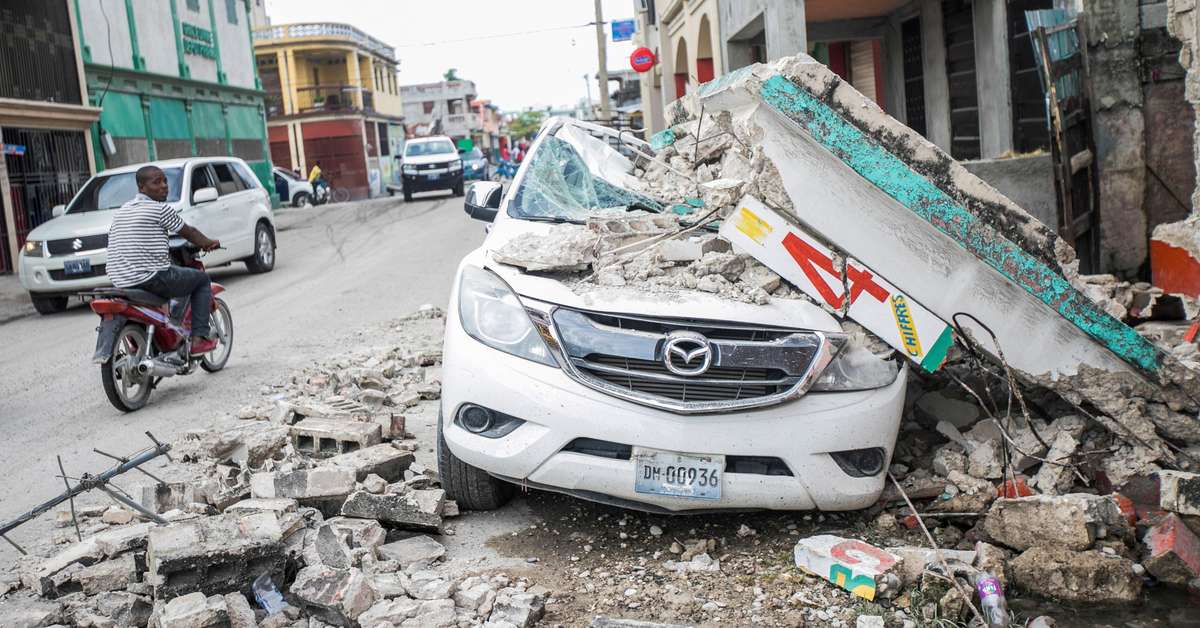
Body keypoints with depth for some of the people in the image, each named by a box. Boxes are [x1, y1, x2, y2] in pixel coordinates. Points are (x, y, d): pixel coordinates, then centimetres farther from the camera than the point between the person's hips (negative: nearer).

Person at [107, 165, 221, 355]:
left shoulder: (121, 211, 15)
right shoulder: (161, 209, -7)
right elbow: (189, 233, 2)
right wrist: (209, 243, 22)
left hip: (120, 283, 8)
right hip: (152, 278, -8)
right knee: (202, 279, 12)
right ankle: (199, 338, 1)